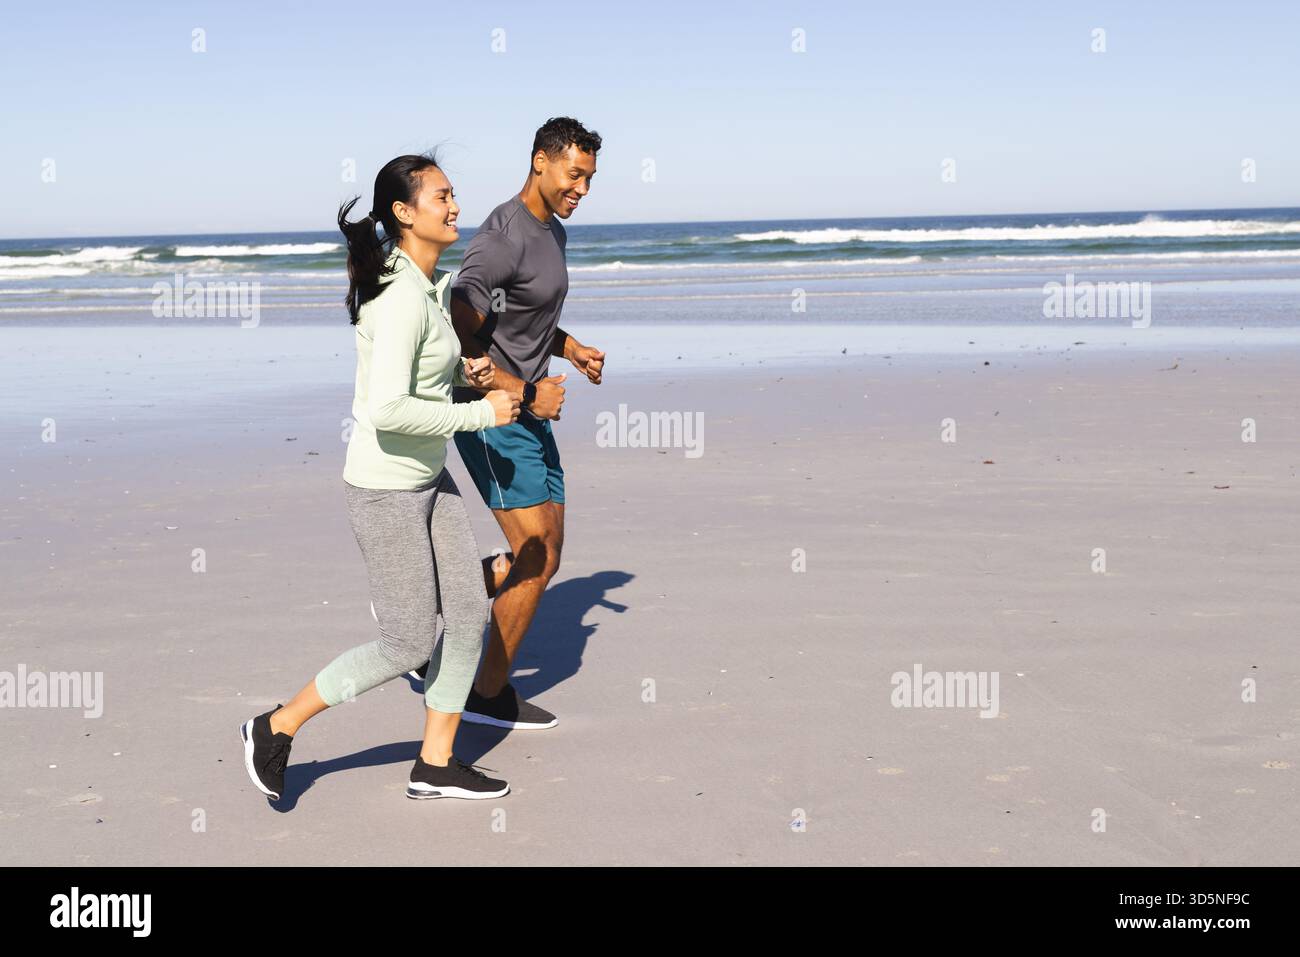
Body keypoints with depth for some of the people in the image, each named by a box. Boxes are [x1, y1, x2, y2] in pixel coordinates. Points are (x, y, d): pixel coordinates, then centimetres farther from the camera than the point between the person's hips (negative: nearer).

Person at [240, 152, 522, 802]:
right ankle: (276, 729, 15)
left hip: (428, 479, 9)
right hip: (385, 487, -9)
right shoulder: (400, 298, -24)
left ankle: (435, 765, 21)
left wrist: (459, 372, 7)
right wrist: (480, 414, -23)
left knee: (469, 613, 9)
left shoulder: (431, 284, 6)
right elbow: (388, 410, -33)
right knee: (409, 644, -1)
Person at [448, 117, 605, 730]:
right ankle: (489, 695, 9)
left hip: (529, 417, 10)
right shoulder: (502, 238, -19)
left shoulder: (552, 232, 12)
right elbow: (457, 343, -23)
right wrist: (523, 393, -21)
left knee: (545, 558, 12)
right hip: (493, 419, -10)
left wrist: (572, 350, 9)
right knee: (536, 557, -7)